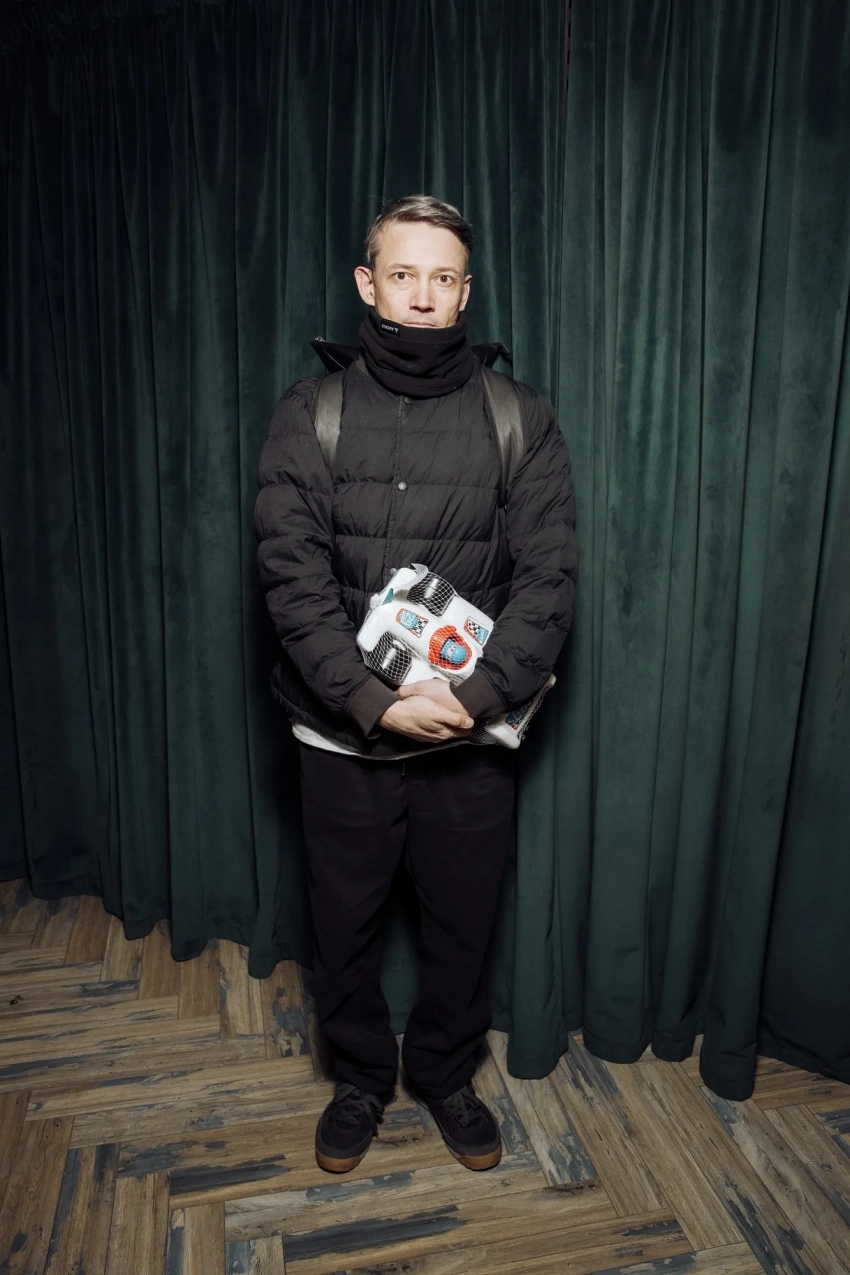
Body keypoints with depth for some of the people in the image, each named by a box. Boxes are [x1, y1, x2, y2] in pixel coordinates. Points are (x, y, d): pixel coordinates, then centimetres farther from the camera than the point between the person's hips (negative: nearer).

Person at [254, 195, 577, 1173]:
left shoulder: (521, 419, -1)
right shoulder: (310, 414, -2)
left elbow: (548, 576, -7)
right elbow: (292, 576, -10)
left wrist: (481, 694, -19)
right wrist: (374, 701, -20)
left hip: (474, 735, 1)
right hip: (343, 735, 0)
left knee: (461, 922, 17)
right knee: (344, 923, 16)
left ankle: (445, 1074, 46)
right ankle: (361, 1077, 45)